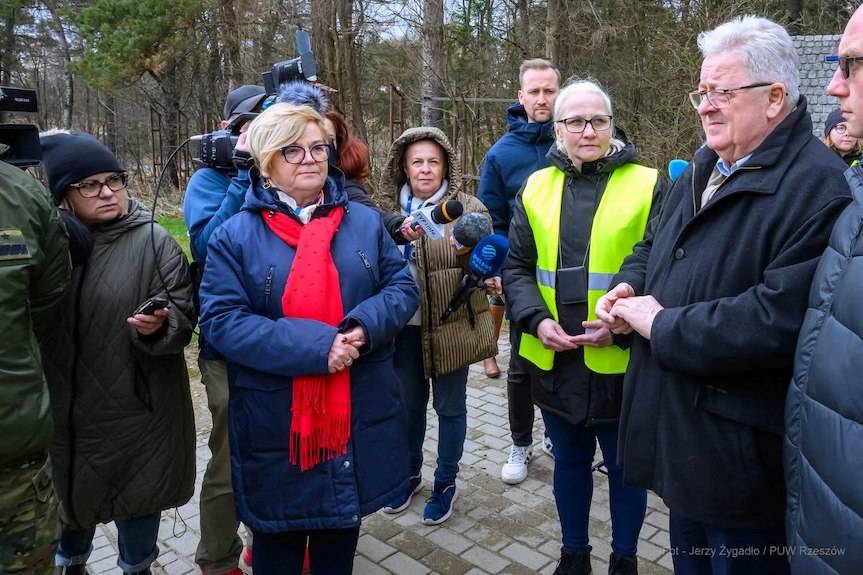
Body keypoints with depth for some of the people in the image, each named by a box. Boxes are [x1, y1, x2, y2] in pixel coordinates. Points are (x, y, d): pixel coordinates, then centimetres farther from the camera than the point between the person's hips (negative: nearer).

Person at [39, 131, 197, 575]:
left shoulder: (154, 242, -10)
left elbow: (183, 317, -11)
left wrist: (159, 326, -31)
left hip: (135, 406, -2)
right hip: (62, 401, 3)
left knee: (135, 490, 14)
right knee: (70, 490, 21)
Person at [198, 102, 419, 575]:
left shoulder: (364, 222, 3)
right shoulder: (235, 235, -7)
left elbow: (402, 287, 4)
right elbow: (221, 321, -14)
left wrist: (365, 325, -19)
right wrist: (313, 346, -25)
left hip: (358, 414, 3)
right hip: (275, 422, -2)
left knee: (342, 529, 23)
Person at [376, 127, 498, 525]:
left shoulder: (468, 208, -6)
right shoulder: (388, 208, 3)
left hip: (451, 327, -3)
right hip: (404, 327, 3)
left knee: (450, 407, 12)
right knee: (409, 404, 19)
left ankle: (445, 484, 33)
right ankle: (410, 475, 42)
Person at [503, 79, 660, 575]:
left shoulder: (647, 186, -5)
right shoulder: (536, 188, 5)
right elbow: (517, 268, 6)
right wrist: (538, 320, -11)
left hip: (621, 361, -3)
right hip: (554, 359, 3)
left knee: (625, 465, 15)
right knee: (569, 460, 20)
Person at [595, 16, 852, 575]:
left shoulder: (816, 187, -21)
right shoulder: (704, 169, 10)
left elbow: (779, 319, -31)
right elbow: (655, 244, 22)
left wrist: (662, 325, -20)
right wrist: (629, 285, 0)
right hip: (679, 430, 9)